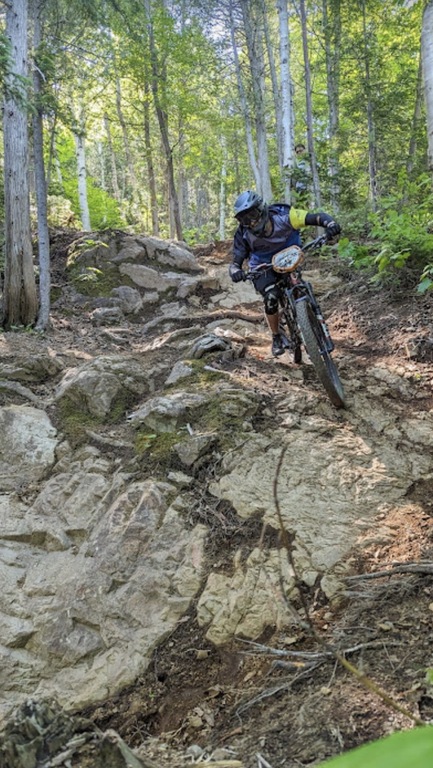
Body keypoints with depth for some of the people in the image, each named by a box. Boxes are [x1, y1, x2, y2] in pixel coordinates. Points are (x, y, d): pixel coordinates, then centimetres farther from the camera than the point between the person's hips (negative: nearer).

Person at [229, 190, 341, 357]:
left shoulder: (282, 216, -29)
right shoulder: (244, 235, -24)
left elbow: (318, 217, -30)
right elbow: (235, 262, -19)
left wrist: (330, 224, -52)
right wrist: (235, 271, -44)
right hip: (263, 267, -1)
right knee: (271, 298, -25)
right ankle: (276, 337, -3)